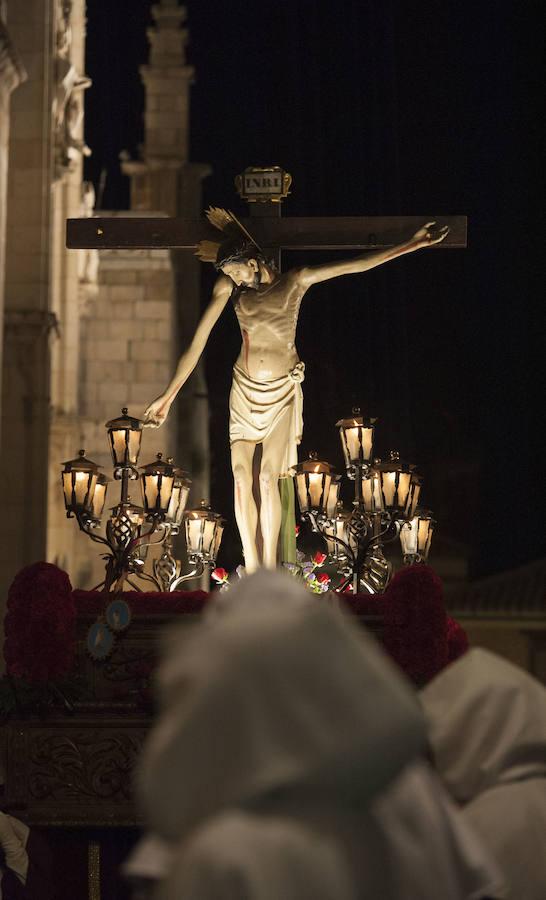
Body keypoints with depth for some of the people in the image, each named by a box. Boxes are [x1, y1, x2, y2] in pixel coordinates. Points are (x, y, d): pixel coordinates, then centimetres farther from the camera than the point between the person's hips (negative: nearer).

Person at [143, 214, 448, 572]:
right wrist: (168, 395, -7)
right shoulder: (229, 288, -2)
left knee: (268, 476, -11)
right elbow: (199, 342, -4)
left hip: (282, 391, -2)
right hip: (244, 389, 2)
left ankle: (269, 566, -3)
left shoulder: (295, 282, -6)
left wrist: (414, 244, -14)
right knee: (241, 476, -6)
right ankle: (251, 565, 2)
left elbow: (358, 265, -9)